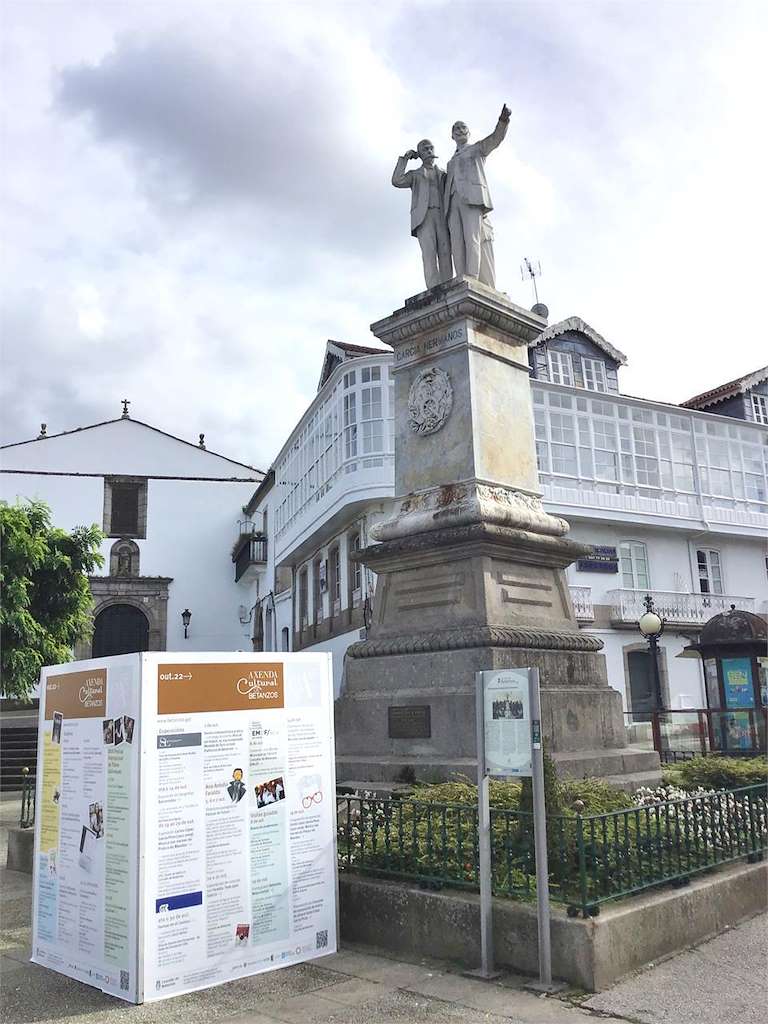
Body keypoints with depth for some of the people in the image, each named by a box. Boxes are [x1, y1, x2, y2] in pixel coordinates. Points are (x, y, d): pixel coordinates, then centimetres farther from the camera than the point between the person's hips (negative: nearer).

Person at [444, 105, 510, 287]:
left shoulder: (478, 148, 22)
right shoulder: (451, 162, 36)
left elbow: (496, 138, 2)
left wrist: (503, 120, -17)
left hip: (473, 198, -5)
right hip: (453, 202, 5)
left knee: (472, 237, -24)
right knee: (457, 243, -13)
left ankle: (472, 281, -38)